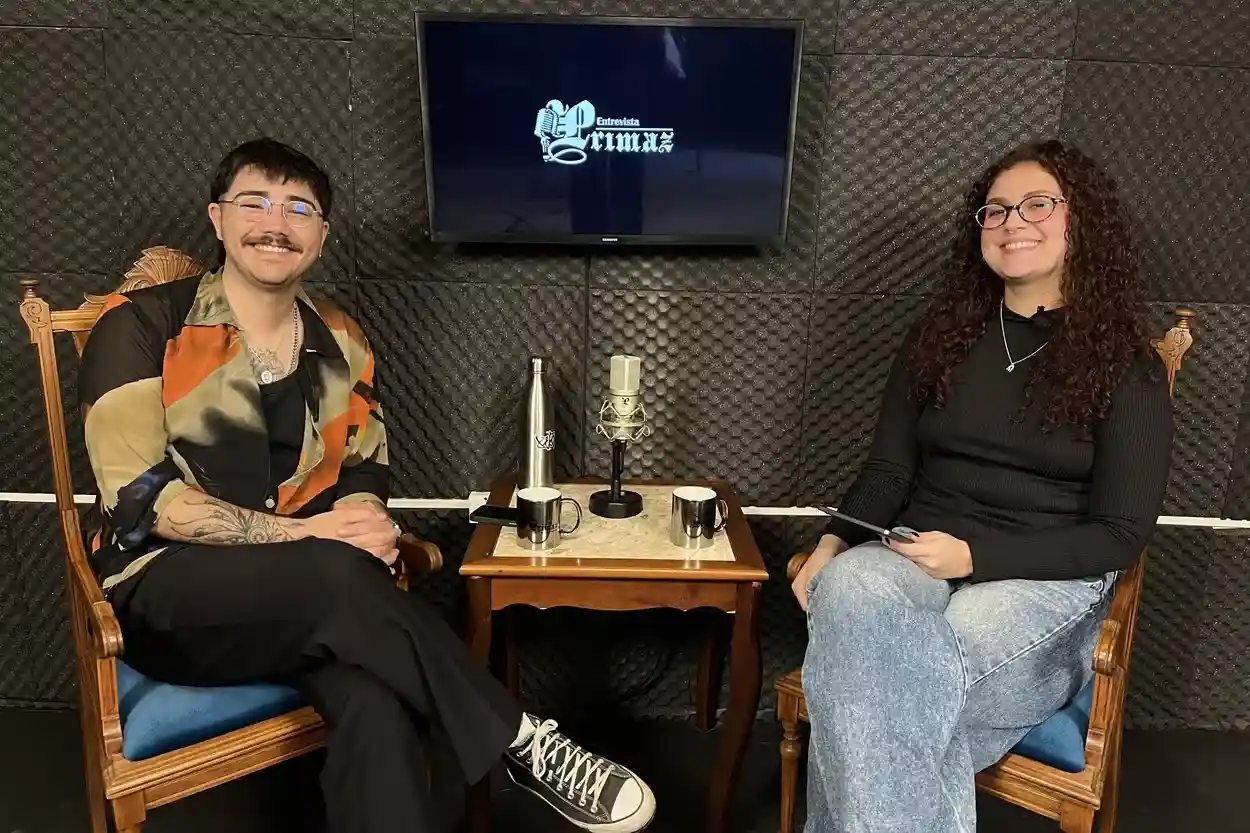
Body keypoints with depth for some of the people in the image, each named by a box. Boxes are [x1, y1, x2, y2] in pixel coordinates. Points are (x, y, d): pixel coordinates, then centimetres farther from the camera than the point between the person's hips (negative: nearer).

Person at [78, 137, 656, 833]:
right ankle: (519, 740, -22)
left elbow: (364, 475, 11)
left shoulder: (342, 344, 9)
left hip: (306, 600, 3)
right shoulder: (140, 327, -5)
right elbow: (138, 494, -13)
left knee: (376, 705, -31)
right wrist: (305, 534, -22)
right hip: (166, 595, -3)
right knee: (339, 574, -35)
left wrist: (363, 527, -14)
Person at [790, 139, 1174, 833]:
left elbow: (1121, 534, -3)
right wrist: (834, 541, -11)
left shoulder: (1127, 365, 2)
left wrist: (974, 556, -16)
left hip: (1047, 580, -2)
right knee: (847, 588, -35)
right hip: (916, 556, 3)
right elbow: (888, 470, 9)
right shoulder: (939, 334, 12)